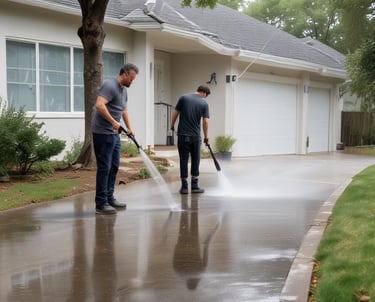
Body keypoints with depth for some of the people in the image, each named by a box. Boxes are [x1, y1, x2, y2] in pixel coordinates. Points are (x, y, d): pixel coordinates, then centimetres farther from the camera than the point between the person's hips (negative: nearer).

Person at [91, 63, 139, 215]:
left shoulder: (123, 90, 16)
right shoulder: (110, 85, -14)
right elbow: (99, 105, -27)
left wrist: (129, 128, 19)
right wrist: (113, 122, -26)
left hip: (114, 134, 10)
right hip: (103, 133, -10)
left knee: (114, 167, 12)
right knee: (104, 168, -7)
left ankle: (109, 198, 21)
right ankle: (101, 204, -3)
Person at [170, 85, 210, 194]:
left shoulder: (183, 98, 0)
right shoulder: (204, 103, 0)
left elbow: (175, 113, 0)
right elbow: (205, 122, -2)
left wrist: (172, 126, 14)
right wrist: (206, 137, 7)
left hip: (182, 135, 0)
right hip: (196, 136, 0)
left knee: (183, 160, 4)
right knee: (195, 161, 10)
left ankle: (184, 187, 4)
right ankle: (194, 186, 11)